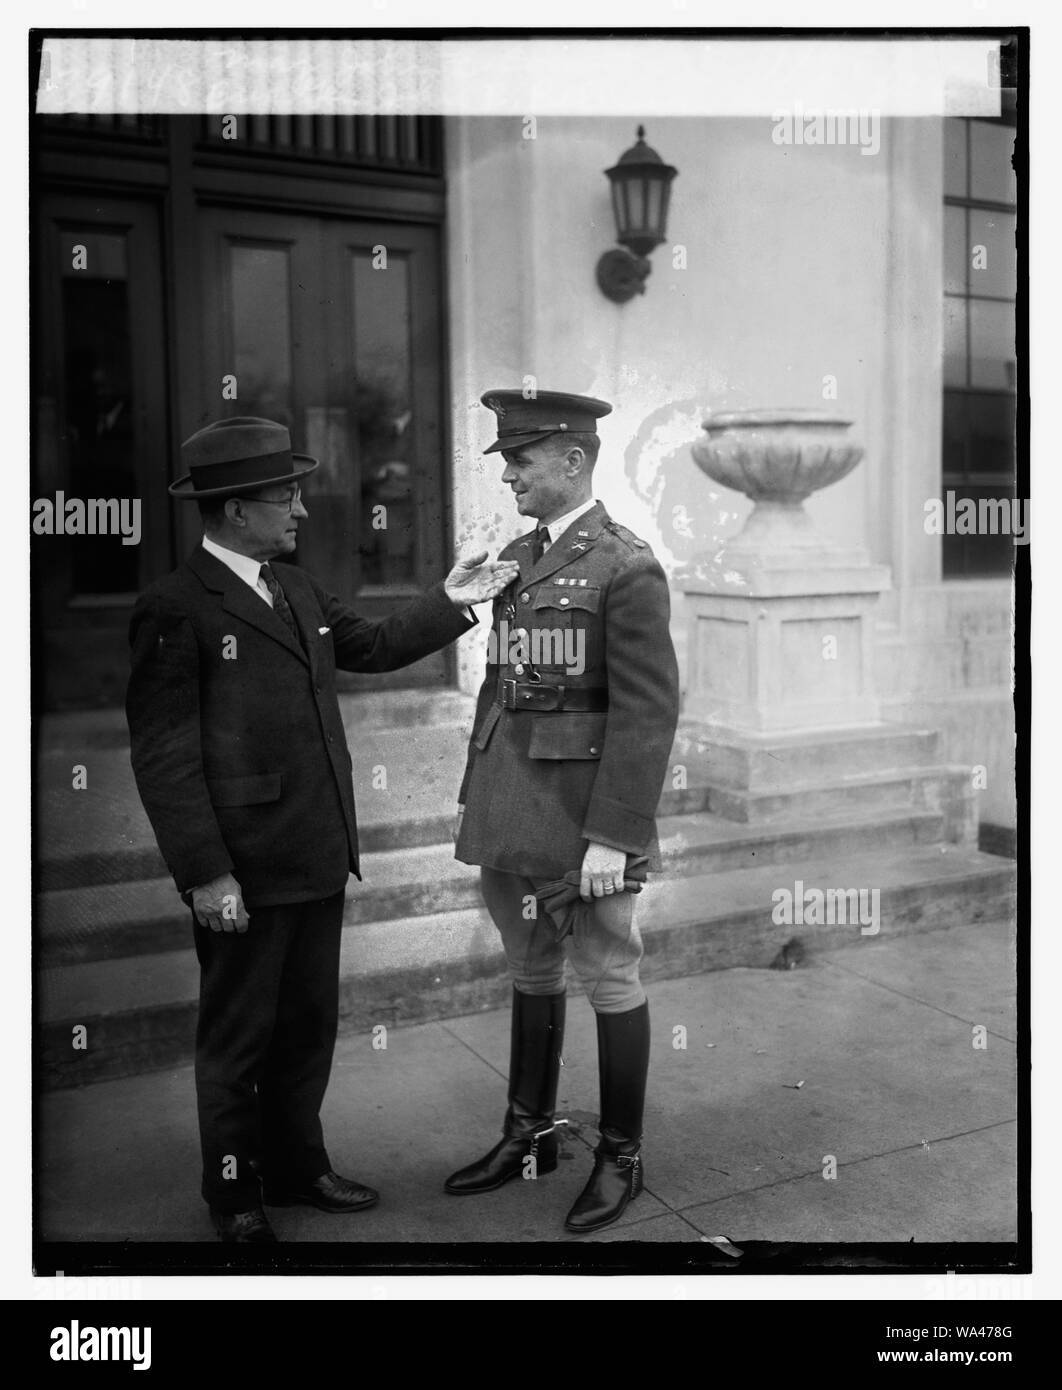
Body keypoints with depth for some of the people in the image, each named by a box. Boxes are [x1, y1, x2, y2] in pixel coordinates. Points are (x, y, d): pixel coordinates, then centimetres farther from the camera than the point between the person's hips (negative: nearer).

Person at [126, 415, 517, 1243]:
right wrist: (205, 875, -19)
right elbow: (164, 756, -16)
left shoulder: (297, 589, 10)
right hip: (243, 871, -8)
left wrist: (450, 603, 14)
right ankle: (236, 1196, 30)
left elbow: (372, 647, 24)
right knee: (238, 1035, 10)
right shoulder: (176, 609, -14)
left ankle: (296, 1165, 39)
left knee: (309, 1023, 20)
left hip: (318, 860, 8)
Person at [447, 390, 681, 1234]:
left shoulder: (627, 569, -12)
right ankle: (530, 1136, 35)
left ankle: (622, 1158, 25)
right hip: (511, 811, 7)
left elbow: (648, 711, -16)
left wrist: (614, 836, -19)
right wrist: (473, 796, 15)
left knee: (610, 981, 8)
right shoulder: (516, 557, 11)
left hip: (583, 814, -7)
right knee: (530, 973, 18)